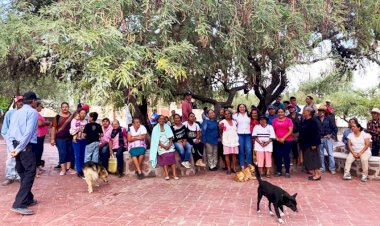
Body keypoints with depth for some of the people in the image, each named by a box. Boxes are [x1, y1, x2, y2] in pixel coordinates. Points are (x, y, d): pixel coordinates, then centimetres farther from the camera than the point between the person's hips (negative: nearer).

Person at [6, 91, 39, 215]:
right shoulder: (32, 112, -6)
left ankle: (28, 198, 30)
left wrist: (12, 148, 2)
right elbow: (28, 132, -17)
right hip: (26, 146, -8)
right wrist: (19, 149, -14)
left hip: (16, 145, 8)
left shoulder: (16, 112, 17)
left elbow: (9, 132, 10)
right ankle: (19, 204, -14)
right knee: (29, 173, -7)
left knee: (22, 173, 17)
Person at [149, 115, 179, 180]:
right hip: (161, 146, -1)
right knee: (165, 157, -26)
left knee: (172, 156, -23)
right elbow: (156, 140, -2)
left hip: (169, 145, 2)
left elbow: (171, 138, 7)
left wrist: (169, 145, -10)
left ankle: (174, 175, -26)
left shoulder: (167, 127, 13)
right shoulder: (155, 128, 6)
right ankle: (166, 175, -27)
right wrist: (163, 146, -13)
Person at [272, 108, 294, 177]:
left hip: (287, 141, -2)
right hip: (277, 141, 2)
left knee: (286, 156, -2)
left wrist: (283, 138, -12)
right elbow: (273, 130, 8)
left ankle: (287, 172, 6)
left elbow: (290, 131, -4)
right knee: (278, 156, 2)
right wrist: (277, 138, -5)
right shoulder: (275, 120, 10)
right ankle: (279, 171, 13)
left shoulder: (288, 120, 2)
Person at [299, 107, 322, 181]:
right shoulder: (303, 122, 10)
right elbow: (301, 132, 16)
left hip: (311, 144, -8)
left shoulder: (313, 121, -13)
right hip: (305, 144, 8)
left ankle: (317, 174, 6)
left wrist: (314, 144, -21)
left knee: (313, 158, -3)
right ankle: (313, 174, 19)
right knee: (307, 159, 10)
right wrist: (301, 143, 15)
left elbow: (316, 133, -18)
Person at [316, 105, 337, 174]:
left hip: (327, 138, -1)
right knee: (321, 154, 10)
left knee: (330, 154, -1)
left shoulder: (329, 119, -2)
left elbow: (335, 128, 3)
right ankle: (322, 168, 20)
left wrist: (331, 135, -4)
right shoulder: (316, 119, -2)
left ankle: (332, 168, 5)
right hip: (319, 139, 1)